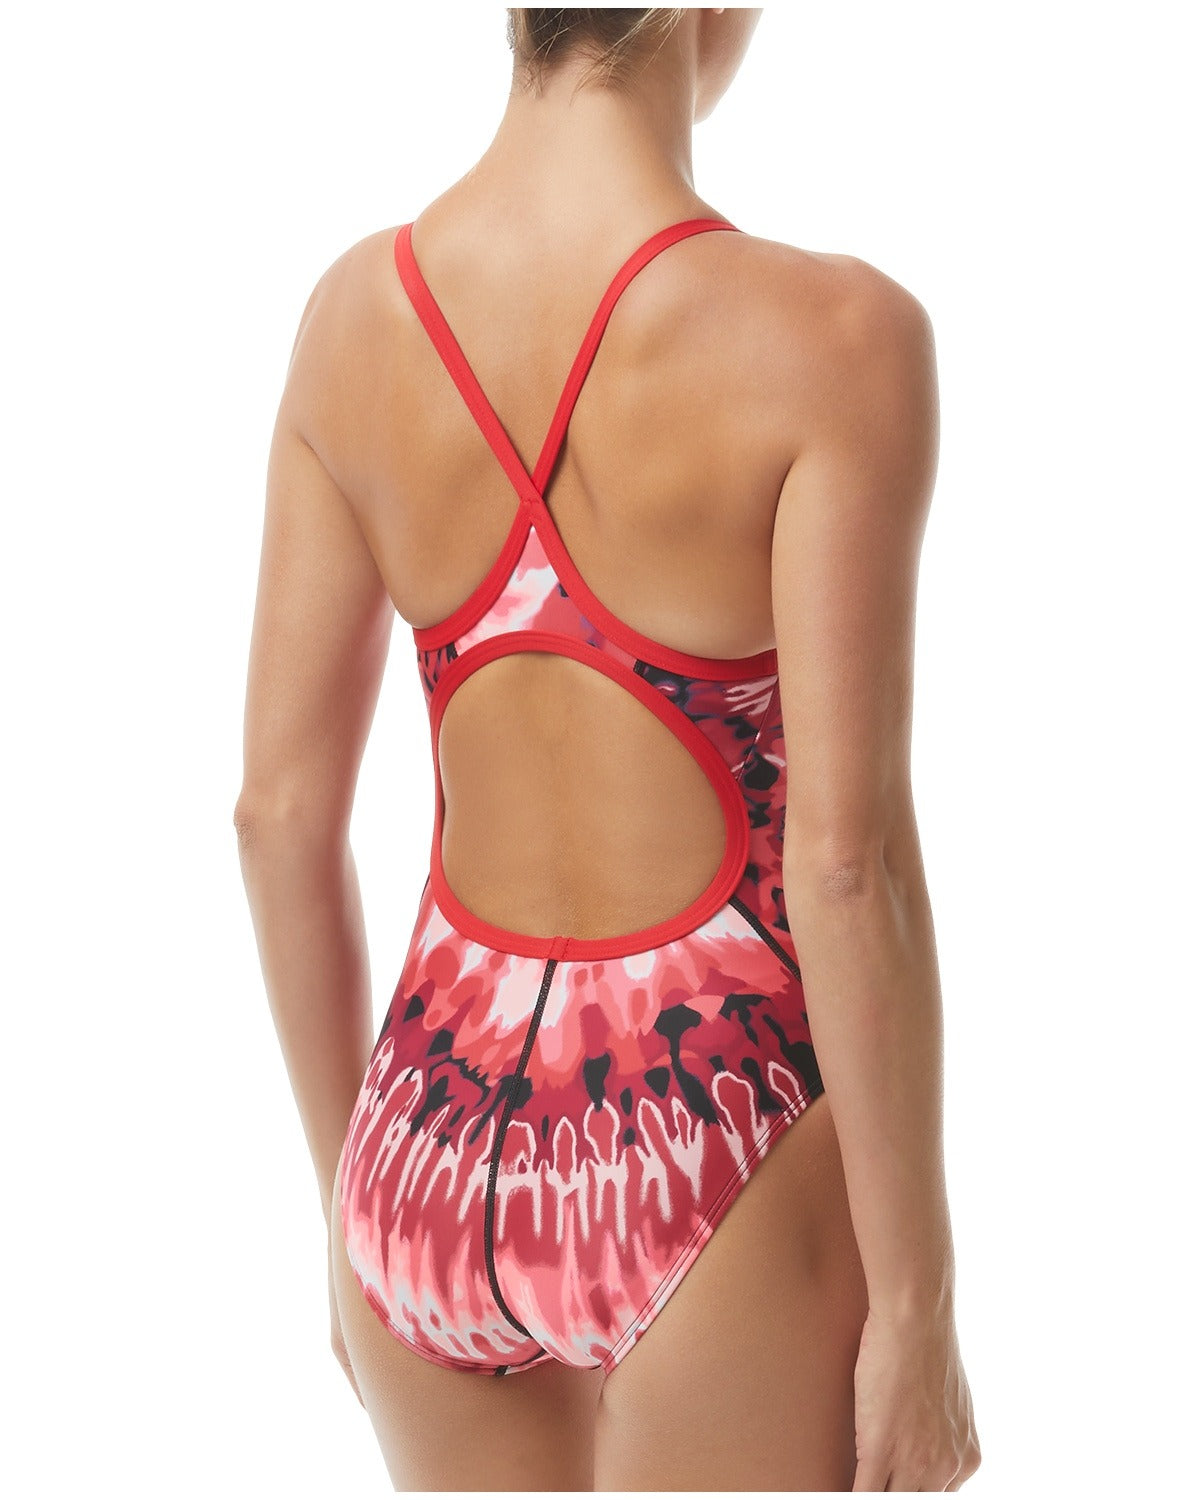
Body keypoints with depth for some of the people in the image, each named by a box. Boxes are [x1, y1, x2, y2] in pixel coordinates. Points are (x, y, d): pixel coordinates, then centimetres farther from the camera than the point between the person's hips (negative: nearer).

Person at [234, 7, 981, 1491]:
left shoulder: (355, 309, -2)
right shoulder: (826, 335, -18)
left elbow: (280, 807, 1)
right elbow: (848, 863, -19)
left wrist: (356, 1191, 14)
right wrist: (917, 1310, -8)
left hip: (439, 1145, 5)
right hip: (713, 1171, -5)